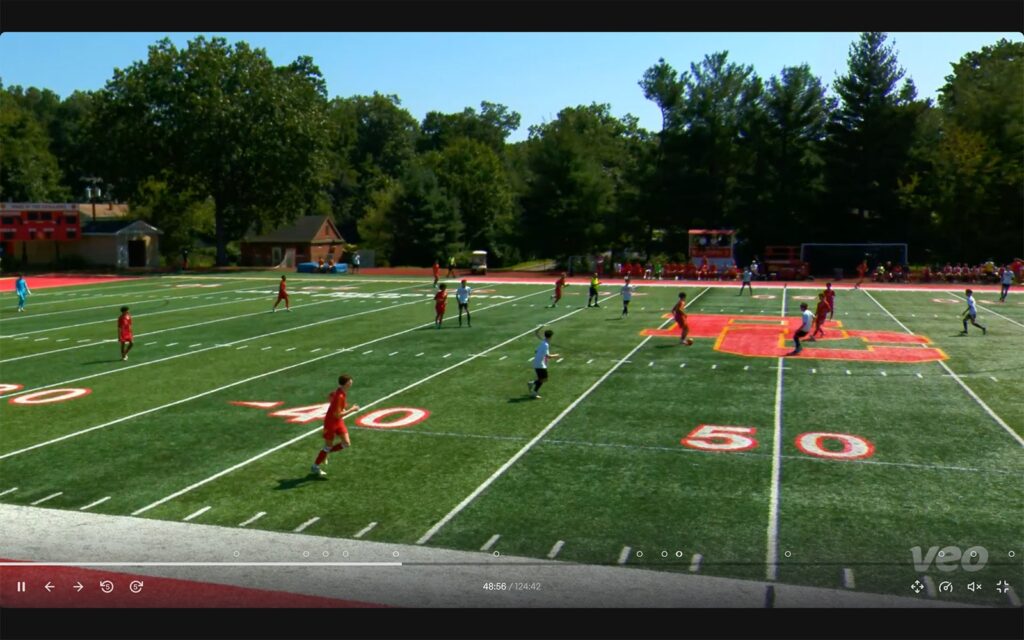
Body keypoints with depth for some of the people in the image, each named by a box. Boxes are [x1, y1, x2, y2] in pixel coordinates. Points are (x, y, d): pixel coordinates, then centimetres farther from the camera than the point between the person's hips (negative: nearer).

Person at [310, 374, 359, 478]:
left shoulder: (341, 391, -4)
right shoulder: (340, 396, -31)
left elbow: (330, 396, 17)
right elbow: (337, 415, -31)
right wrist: (352, 409, -25)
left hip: (339, 422, 8)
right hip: (331, 423, -8)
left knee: (347, 444, 4)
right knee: (328, 446, 6)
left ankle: (326, 452, 24)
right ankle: (315, 467, 25)